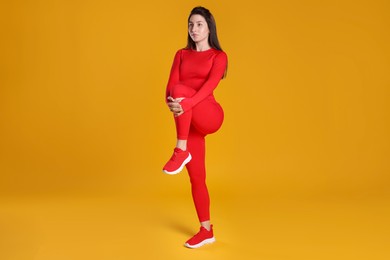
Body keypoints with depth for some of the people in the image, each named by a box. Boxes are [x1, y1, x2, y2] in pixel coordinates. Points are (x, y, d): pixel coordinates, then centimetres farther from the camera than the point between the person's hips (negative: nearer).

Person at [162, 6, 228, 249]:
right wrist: (172, 103, -24)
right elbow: (170, 87, 0)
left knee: (181, 89, -31)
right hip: (187, 120, 5)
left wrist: (185, 102, -34)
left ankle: (181, 151, -25)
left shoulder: (219, 56, 0)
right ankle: (206, 230, 16)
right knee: (196, 177, 4)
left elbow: (210, 85, -17)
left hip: (210, 115, -4)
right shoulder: (181, 55, 12)